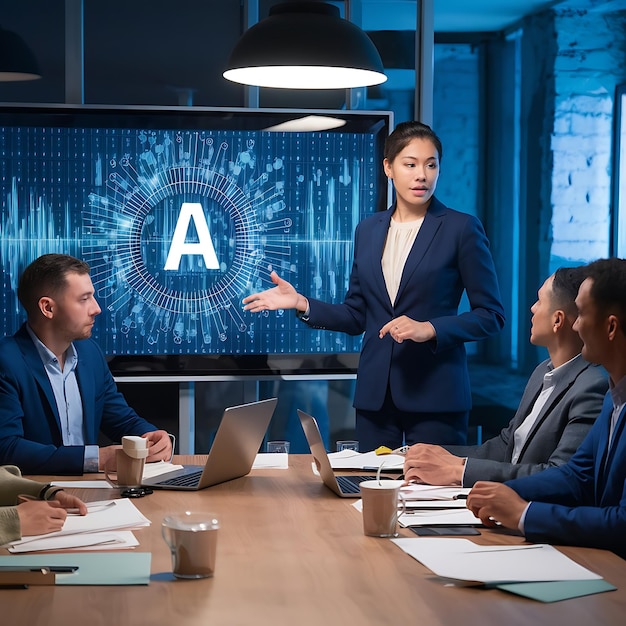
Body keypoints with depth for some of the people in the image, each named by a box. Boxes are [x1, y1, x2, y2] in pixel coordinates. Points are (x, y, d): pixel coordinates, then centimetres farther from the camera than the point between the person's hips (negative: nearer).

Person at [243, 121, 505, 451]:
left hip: (435, 394, -4)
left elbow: (490, 315, -3)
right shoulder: (368, 230, 10)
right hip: (375, 394, 4)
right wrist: (302, 303, 0)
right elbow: (356, 316, 13)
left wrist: (429, 329, -16)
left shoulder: (462, 228, -3)